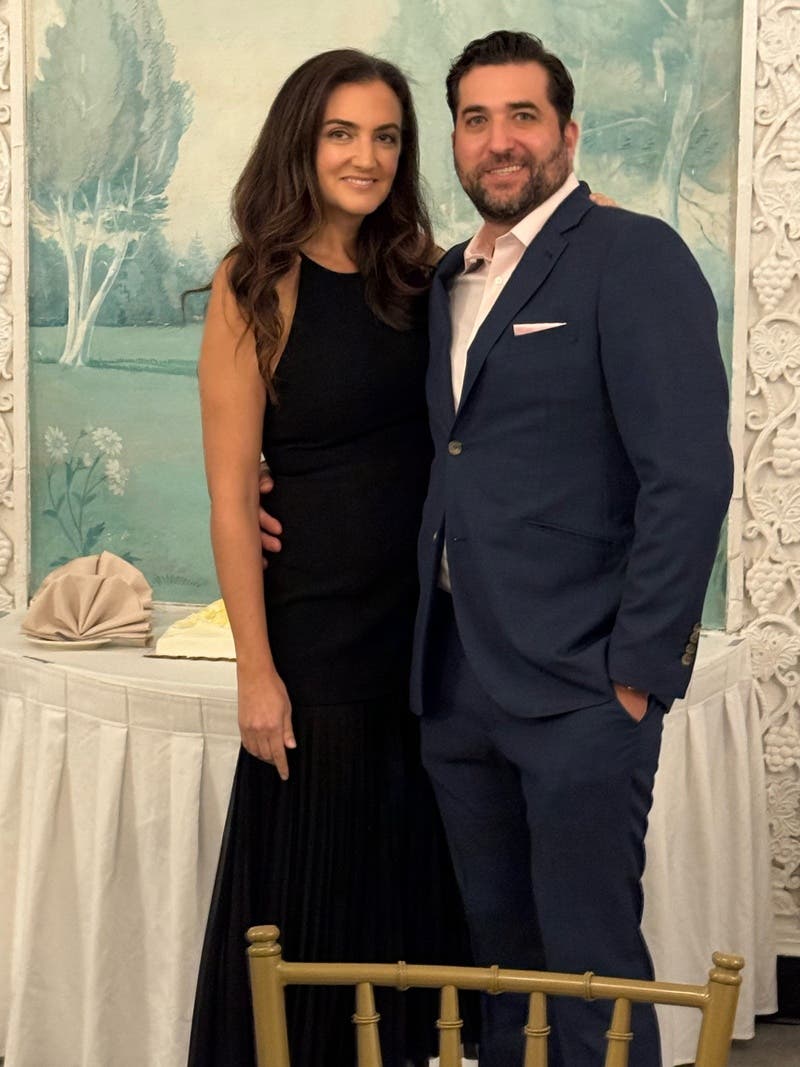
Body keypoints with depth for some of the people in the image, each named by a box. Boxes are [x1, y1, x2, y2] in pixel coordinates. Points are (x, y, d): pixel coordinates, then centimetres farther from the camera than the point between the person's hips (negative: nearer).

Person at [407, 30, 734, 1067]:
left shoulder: (635, 258, -8)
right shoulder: (446, 281, 16)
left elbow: (691, 475, -14)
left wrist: (640, 673, -16)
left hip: (582, 686, -7)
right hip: (457, 685, 7)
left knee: (591, 967, 2)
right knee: (498, 950, 16)